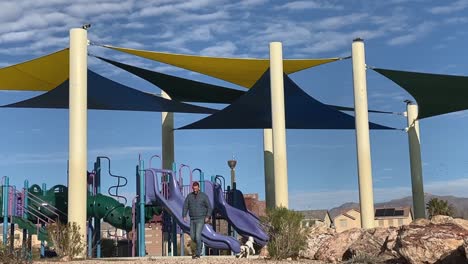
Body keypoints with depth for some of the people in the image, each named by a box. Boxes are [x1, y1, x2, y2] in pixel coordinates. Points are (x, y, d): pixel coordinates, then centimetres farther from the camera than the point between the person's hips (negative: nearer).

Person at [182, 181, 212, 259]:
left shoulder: (204, 196, -6)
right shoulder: (189, 196, 4)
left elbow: (209, 207, -3)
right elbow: (185, 206, 4)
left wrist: (207, 216, -14)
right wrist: (184, 216, -7)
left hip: (201, 219, -5)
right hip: (192, 219, 5)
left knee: (198, 235, -15)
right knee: (192, 236, 8)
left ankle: (198, 254, -10)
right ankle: (200, 246, 38)